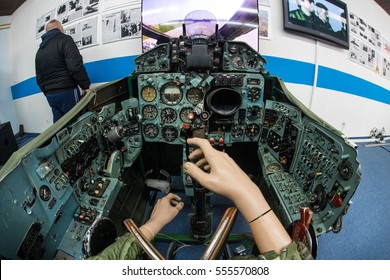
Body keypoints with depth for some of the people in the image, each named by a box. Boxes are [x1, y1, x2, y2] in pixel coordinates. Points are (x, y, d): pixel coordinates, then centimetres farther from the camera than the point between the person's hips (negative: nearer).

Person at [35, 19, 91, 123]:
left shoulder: (39, 51, 20)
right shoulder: (64, 40, -3)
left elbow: (39, 79, 21)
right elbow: (76, 66, -16)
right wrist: (85, 86, -11)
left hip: (50, 95, 7)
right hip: (67, 92, -7)